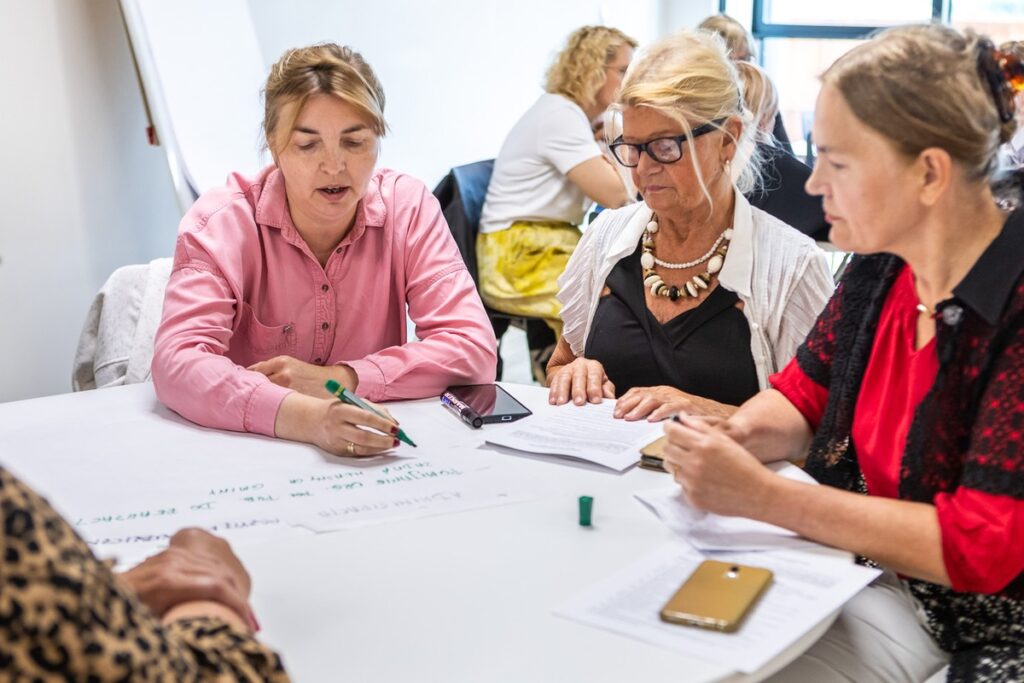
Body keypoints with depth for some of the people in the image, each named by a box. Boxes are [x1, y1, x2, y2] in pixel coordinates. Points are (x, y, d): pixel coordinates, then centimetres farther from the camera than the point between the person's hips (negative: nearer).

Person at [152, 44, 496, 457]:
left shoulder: (408, 207, -5)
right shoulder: (221, 221, -11)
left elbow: (474, 348, -11)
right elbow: (176, 363, -23)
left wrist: (339, 379, -22)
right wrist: (305, 417, -39)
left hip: (372, 462, 1)